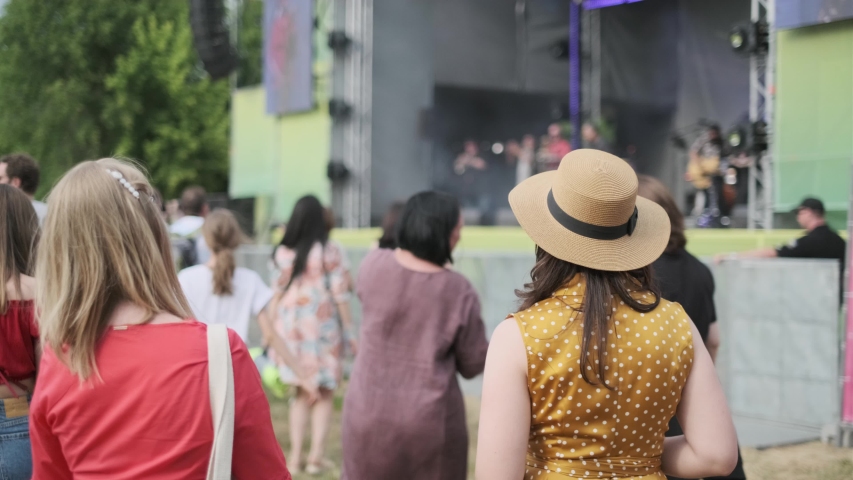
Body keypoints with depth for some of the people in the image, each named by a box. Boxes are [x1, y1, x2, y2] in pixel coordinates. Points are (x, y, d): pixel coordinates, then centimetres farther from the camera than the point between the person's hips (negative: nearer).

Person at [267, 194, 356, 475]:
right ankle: (316, 455, 4)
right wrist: (349, 331, 0)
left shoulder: (282, 253, 0)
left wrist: (272, 332, 13)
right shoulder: (331, 252, -9)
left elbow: (276, 294, 4)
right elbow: (340, 295, -8)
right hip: (321, 326, -3)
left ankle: (296, 453, 14)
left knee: (302, 392, 16)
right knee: (324, 394, 7)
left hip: (290, 326, 3)